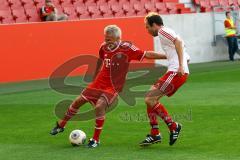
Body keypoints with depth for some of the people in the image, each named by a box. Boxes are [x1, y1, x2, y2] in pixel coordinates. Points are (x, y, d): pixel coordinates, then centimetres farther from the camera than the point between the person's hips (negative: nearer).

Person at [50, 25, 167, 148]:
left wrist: (166, 56, -21)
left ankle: (95, 139, -11)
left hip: (113, 87, -5)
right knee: (78, 102, 9)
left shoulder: (126, 48, -18)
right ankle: (61, 125, 33)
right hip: (99, 82, 5)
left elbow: (146, 54, -17)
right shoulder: (104, 47, -2)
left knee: (99, 106, -27)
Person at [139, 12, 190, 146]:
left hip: (175, 72, -10)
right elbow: (186, 57, 27)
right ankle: (155, 134, 12)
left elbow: (179, 42, -22)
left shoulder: (163, 31, -2)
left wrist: (180, 65, -27)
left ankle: (173, 126, -6)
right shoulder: (167, 33, 27)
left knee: (150, 99, -12)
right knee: (150, 98, 12)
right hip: (178, 72, 10)